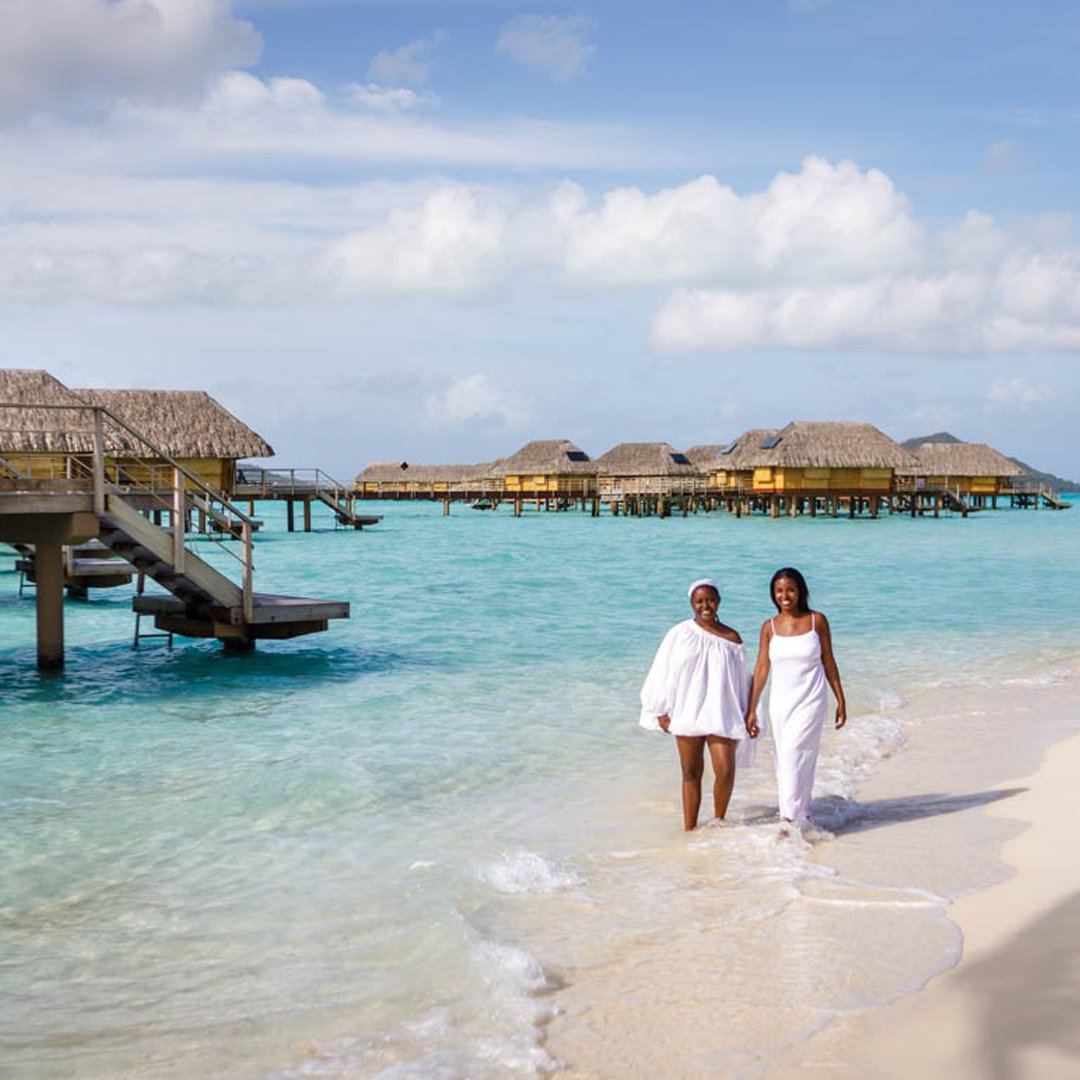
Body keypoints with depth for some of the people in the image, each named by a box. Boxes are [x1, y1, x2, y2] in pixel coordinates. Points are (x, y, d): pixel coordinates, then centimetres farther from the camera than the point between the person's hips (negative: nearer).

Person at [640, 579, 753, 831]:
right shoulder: (679, 634, -1)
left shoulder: (732, 639, 4)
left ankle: (719, 822, 15)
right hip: (687, 714, 0)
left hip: (721, 715, 0)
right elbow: (663, 672, 2)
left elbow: (742, 680, 10)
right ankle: (689, 830, 17)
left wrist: (745, 716, 9)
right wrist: (661, 710, 1)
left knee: (725, 772, -10)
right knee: (691, 774, 7)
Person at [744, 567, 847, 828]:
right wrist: (751, 710, 4)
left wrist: (841, 700, 6)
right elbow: (761, 669, 5)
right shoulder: (769, 627, 3)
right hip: (780, 701, 3)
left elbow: (828, 662, 5)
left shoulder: (817, 621, -1)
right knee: (785, 761, 7)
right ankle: (801, 817, 19)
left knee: (795, 754, -16)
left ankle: (791, 818, -15)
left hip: (811, 700, -3)